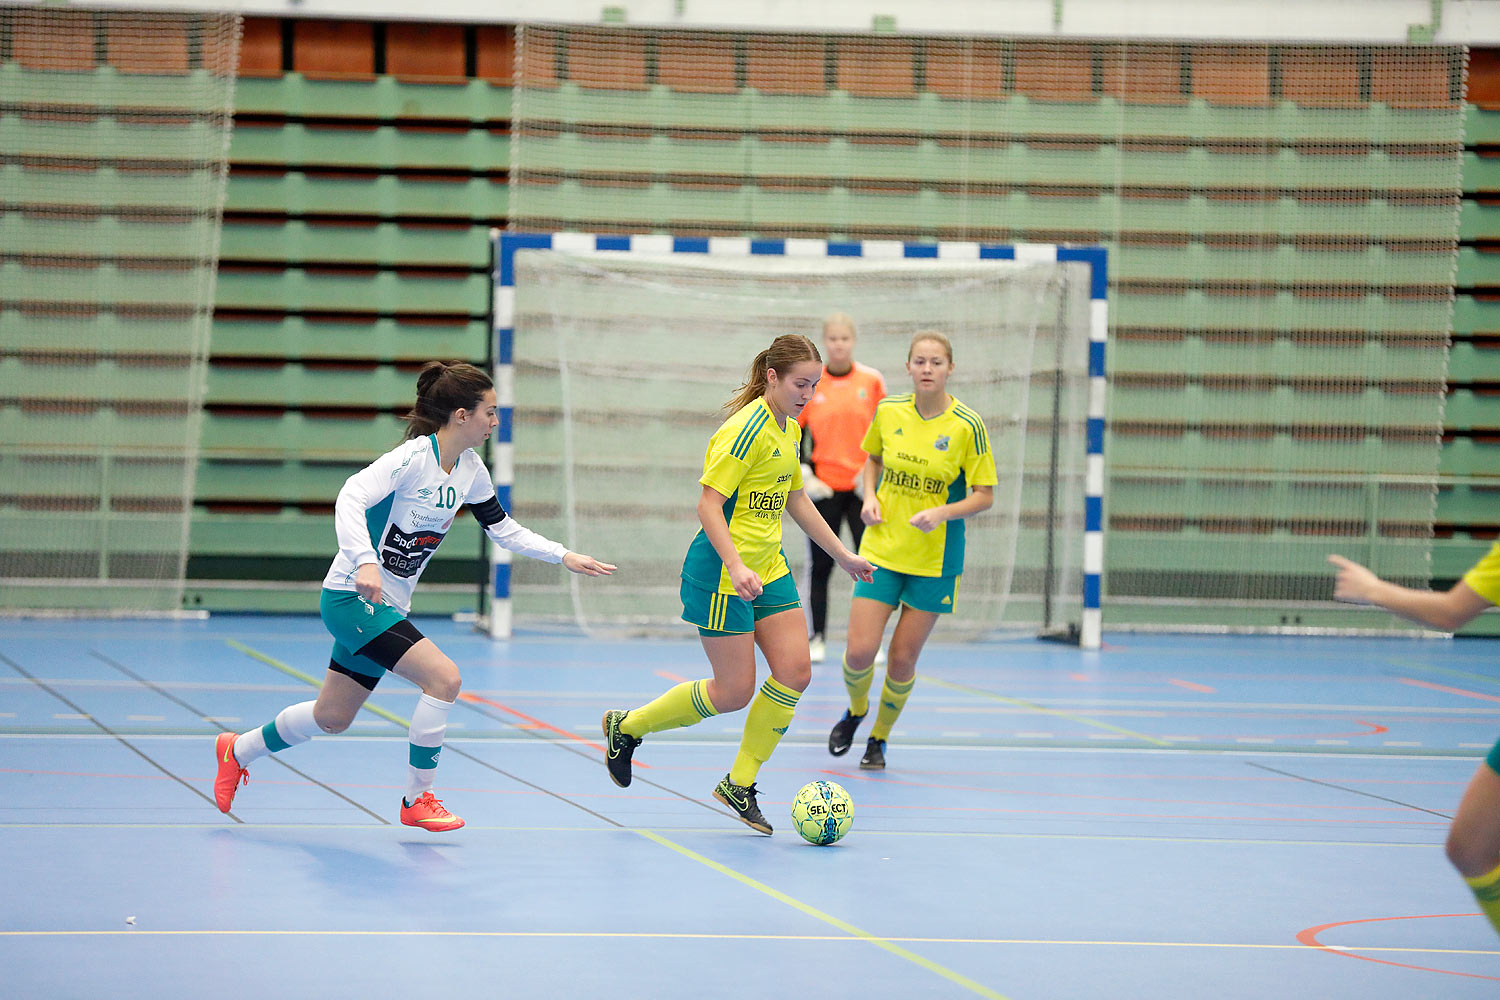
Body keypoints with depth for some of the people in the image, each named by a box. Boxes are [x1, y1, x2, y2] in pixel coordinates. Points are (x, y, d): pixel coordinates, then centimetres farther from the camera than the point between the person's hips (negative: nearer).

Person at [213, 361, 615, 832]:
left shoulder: (470, 469, 5)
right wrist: (364, 561, -45)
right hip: (351, 597, -9)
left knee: (333, 717, 16)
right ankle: (417, 801, -8)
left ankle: (237, 751, 37)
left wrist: (563, 556, 11)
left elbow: (502, 527, 18)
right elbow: (351, 498, -31)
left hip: (387, 606, 9)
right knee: (444, 677, -20)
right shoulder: (412, 458, -20)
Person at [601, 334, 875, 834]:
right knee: (734, 691, -4)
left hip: (768, 568, 9)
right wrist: (736, 566, -33)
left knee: (795, 671, -2)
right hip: (721, 573, -9)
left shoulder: (789, 430, 10)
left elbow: (795, 500, 23)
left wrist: (842, 554, 25)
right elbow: (708, 504, -23)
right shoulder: (746, 430, -19)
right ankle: (626, 726, 18)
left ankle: (740, 784, 10)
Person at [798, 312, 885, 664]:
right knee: (820, 566, 3)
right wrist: (804, 474, -4)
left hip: (862, 489, 0)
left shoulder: (872, 381, 1)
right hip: (823, 489, 0)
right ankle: (816, 639, 11)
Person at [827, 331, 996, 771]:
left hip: (935, 558, -2)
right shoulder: (888, 411, -2)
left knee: (902, 659, 2)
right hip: (881, 549, 2)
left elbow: (984, 495, -7)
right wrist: (870, 497, -1)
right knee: (860, 651, -6)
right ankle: (856, 710, 27)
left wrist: (941, 513, -23)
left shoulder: (967, 425, -12)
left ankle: (879, 737, 27)